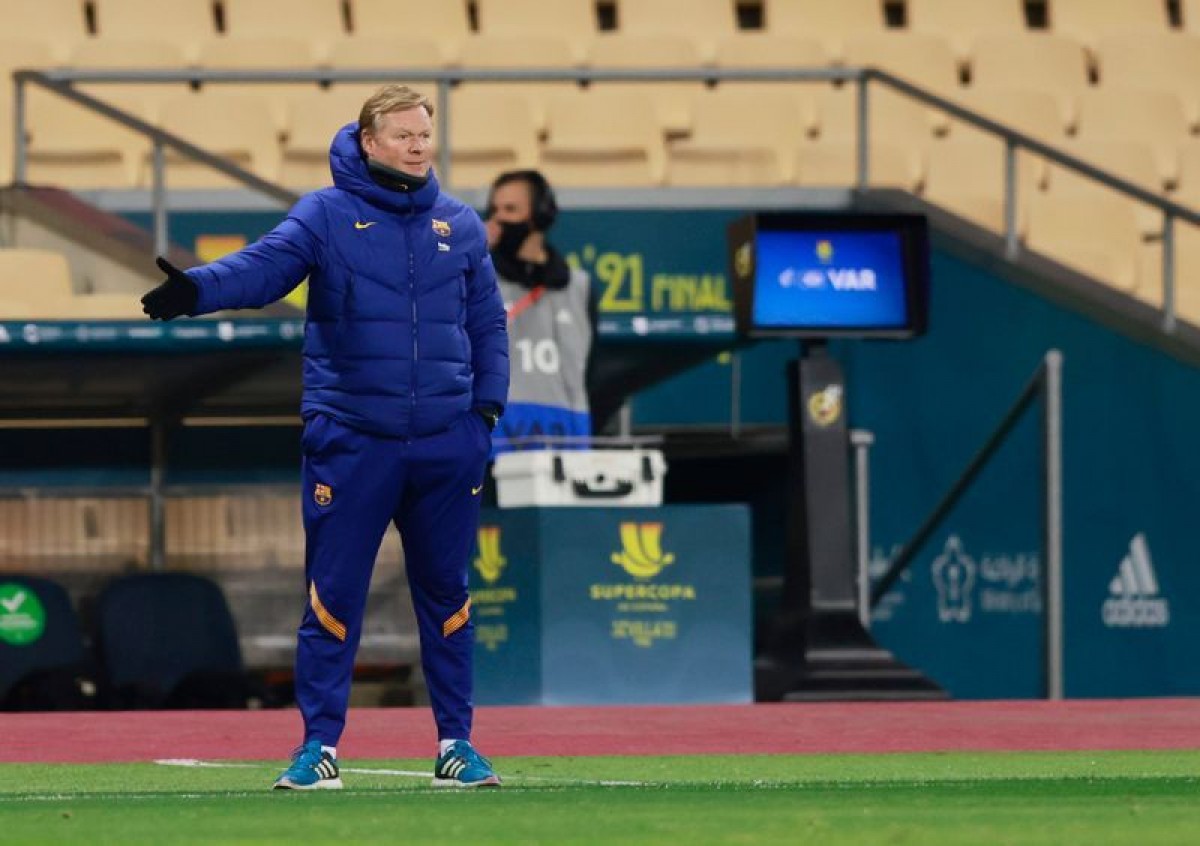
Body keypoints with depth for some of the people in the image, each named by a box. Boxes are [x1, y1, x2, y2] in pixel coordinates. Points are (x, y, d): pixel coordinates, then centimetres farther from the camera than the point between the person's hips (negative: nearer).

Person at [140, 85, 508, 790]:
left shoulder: (460, 225, 10)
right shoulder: (326, 215, -1)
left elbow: (488, 322, 13)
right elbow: (267, 266, -16)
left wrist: (487, 407, 1)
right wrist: (197, 290, -35)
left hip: (447, 442, 3)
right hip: (350, 436, -3)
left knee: (447, 595, 9)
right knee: (334, 595, -1)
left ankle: (456, 742, 17)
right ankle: (321, 745, 5)